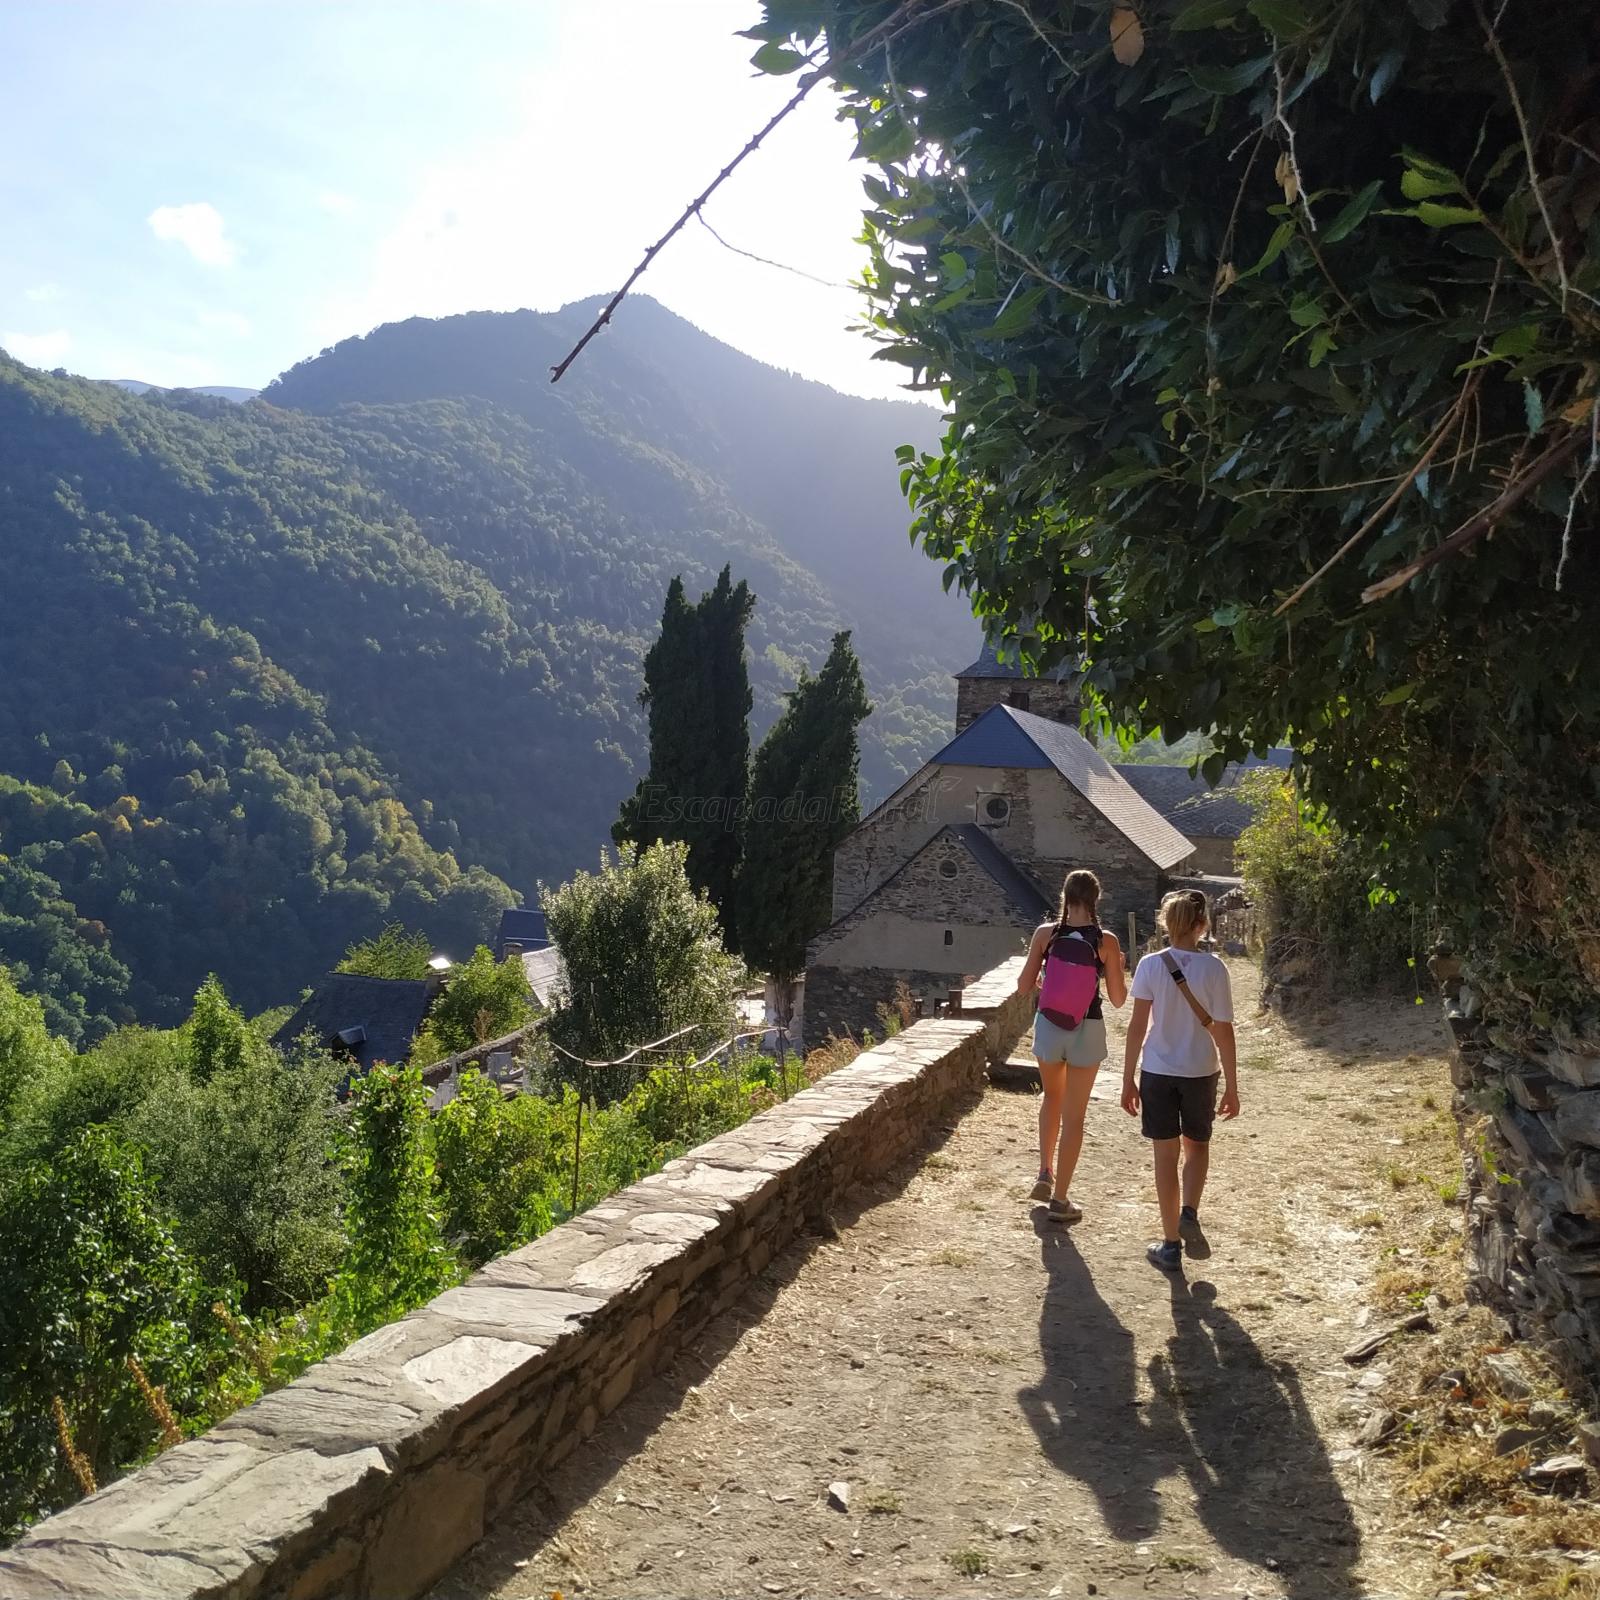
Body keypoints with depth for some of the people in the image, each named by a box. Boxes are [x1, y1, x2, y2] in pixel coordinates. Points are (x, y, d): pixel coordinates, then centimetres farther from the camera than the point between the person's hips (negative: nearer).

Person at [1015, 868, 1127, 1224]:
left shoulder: (1046, 933, -7)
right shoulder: (1106, 941, -10)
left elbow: (1024, 987, -4)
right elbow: (1118, 999, -4)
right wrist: (1119, 968, 14)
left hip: (1048, 1026, 2)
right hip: (1087, 1031, -2)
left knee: (1052, 1098, 29)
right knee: (1073, 1116, 8)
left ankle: (1045, 1173, 24)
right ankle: (1060, 1199, 12)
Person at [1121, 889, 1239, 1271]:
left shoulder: (1150, 965, -8)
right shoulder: (1213, 968, -9)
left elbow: (1137, 1026, -7)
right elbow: (1223, 1032, -6)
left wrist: (1128, 1081, 1)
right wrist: (1232, 1087, 3)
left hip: (1157, 1072, 0)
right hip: (1200, 1073, 0)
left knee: (1166, 1155, 9)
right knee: (1197, 1146, 23)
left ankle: (1171, 1245, 15)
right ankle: (1189, 1213, 0)